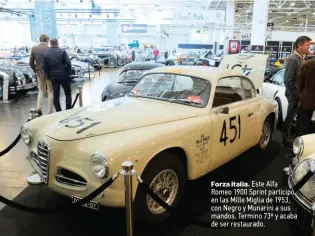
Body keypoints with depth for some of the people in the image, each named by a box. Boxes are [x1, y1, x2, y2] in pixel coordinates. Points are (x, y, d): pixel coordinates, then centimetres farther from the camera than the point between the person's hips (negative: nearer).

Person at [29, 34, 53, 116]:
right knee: (50, 91, 8)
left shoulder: (34, 48, -1)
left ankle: (39, 108, 5)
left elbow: (31, 62, 0)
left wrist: (36, 70, 14)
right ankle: (50, 111, 9)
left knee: (41, 90, 21)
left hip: (39, 72, 4)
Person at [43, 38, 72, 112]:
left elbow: (45, 67, 2)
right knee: (68, 94, 10)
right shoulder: (62, 51, -5)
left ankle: (58, 112, 9)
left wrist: (49, 76, 11)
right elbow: (68, 63, -11)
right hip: (63, 76, -2)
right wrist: (68, 73, 0)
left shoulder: (46, 53, 3)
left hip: (53, 77, 2)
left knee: (56, 96, 8)